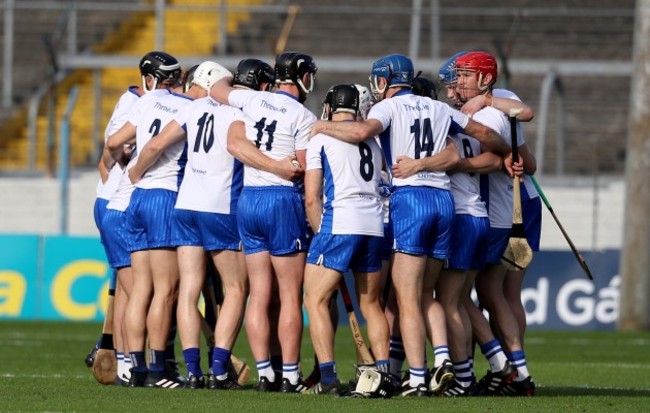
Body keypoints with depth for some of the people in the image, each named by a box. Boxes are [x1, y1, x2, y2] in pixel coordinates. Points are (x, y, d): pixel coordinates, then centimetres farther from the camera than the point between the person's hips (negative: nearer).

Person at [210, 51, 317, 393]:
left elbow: (217, 90, 25)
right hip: (283, 199, -5)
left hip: (248, 198, 5)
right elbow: (305, 168, -9)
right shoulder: (303, 117, -8)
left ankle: (264, 373, 3)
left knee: (259, 294, 6)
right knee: (290, 296, -2)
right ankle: (290, 376, -4)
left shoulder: (252, 100, 7)